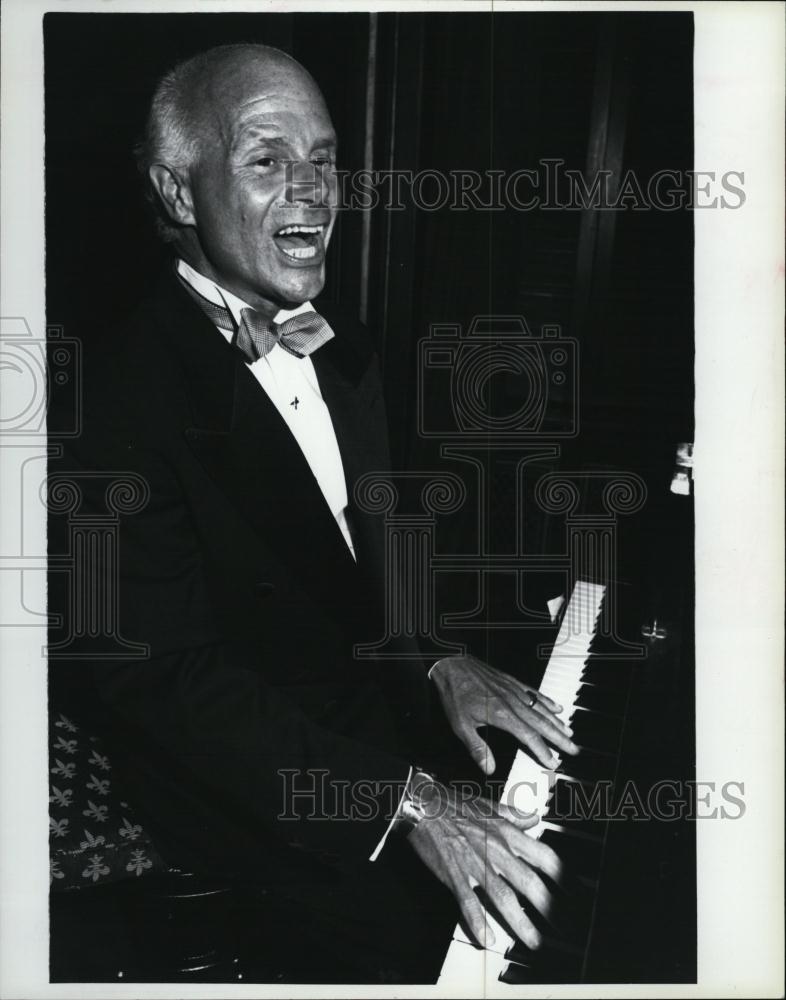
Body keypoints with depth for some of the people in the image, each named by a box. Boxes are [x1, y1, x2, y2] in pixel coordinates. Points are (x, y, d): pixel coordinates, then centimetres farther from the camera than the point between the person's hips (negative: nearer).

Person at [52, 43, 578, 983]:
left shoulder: (340, 348, 6)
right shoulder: (120, 391, -21)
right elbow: (168, 680, -24)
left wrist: (440, 659, -5)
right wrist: (403, 800, -29)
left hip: (383, 715, 7)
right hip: (248, 794, -7)